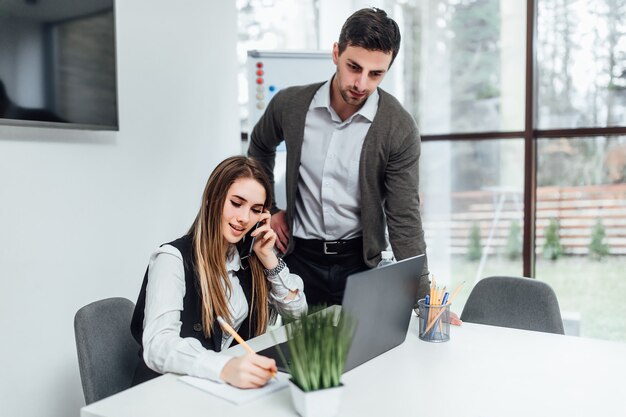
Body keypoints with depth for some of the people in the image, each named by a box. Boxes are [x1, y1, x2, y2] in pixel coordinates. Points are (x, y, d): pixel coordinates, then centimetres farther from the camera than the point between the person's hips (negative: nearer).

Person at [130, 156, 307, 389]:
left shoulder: (249, 256, 6)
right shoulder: (174, 259, -14)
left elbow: (297, 312, 9)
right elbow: (157, 345, -27)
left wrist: (268, 258, -4)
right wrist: (225, 367, -43)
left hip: (236, 384, 5)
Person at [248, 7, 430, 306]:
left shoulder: (400, 129, -14)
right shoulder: (290, 104, -8)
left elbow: (404, 218, -12)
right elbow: (259, 148, 15)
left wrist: (425, 300, -16)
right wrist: (267, 210, 7)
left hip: (360, 261, -1)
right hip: (299, 258, 2)